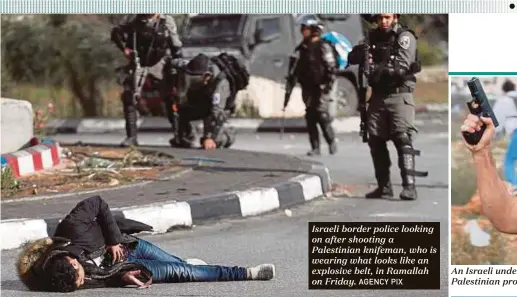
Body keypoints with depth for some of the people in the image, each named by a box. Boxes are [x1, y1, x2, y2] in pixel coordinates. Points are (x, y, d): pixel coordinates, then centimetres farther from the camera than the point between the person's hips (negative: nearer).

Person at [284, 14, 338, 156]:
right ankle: (315, 148, 7)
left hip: (321, 89, -6)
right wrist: (288, 90, 8)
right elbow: (294, 71, 14)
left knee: (323, 117, -10)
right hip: (308, 90, 6)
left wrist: (327, 89, -19)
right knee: (310, 119, 2)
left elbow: (331, 69, -12)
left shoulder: (323, 47, -6)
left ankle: (332, 143, 8)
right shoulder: (301, 49, 13)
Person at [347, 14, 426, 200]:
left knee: (403, 139, -16)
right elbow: (352, 59, 4)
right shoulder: (373, 36, 10)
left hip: (399, 96, -6)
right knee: (376, 141, 5)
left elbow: (401, 66, -18)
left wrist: (377, 69, -27)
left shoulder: (405, 37, -6)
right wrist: (360, 51, -18)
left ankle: (409, 186, -21)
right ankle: (384, 187, 14)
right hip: (378, 96, 6)